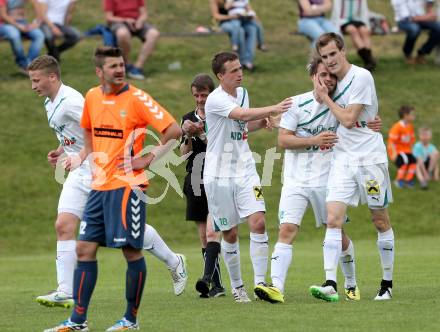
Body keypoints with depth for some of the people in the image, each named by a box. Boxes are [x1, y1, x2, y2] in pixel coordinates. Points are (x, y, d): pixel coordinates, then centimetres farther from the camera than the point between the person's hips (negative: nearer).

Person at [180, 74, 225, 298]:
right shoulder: (188, 119, 12)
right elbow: (184, 153, 8)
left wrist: (202, 134, -20)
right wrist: (188, 137, -10)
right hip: (195, 181, 6)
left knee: (211, 232, -19)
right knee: (203, 237, 6)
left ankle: (208, 278, -29)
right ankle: (217, 286, 11)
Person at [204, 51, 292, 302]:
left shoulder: (242, 93, 9)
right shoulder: (216, 100, -14)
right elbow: (242, 114, -32)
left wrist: (262, 122, 4)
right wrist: (273, 109, -41)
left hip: (245, 170, 5)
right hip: (219, 175, -5)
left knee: (258, 222, -14)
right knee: (230, 234, 2)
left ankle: (260, 283, -13)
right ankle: (237, 286, 18)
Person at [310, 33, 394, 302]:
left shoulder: (361, 77, -11)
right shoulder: (333, 81, 10)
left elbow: (348, 119, -15)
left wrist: (325, 98, -6)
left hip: (370, 156, -6)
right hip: (342, 159, 6)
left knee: (381, 222, 5)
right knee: (333, 220, -10)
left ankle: (387, 283, 15)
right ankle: (331, 285, -18)